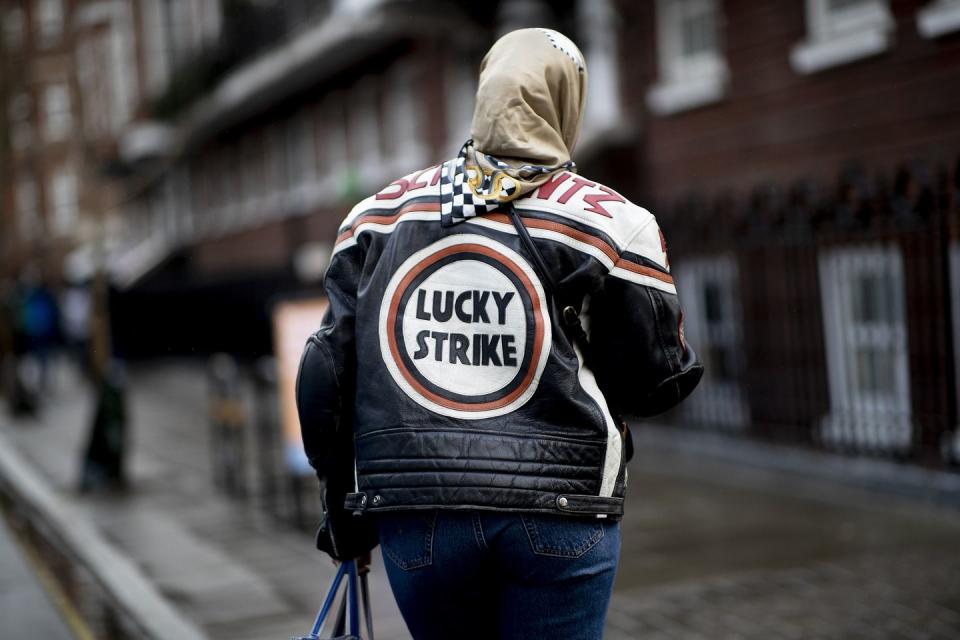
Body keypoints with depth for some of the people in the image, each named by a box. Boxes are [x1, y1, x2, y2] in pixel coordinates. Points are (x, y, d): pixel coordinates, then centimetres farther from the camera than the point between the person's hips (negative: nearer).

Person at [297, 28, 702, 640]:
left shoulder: (380, 214, 8)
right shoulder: (611, 222, -3)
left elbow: (329, 370, 9)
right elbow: (657, 380, 0)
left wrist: (344, 504, 19)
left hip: (416, 516, 3)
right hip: (560, 516, -3)